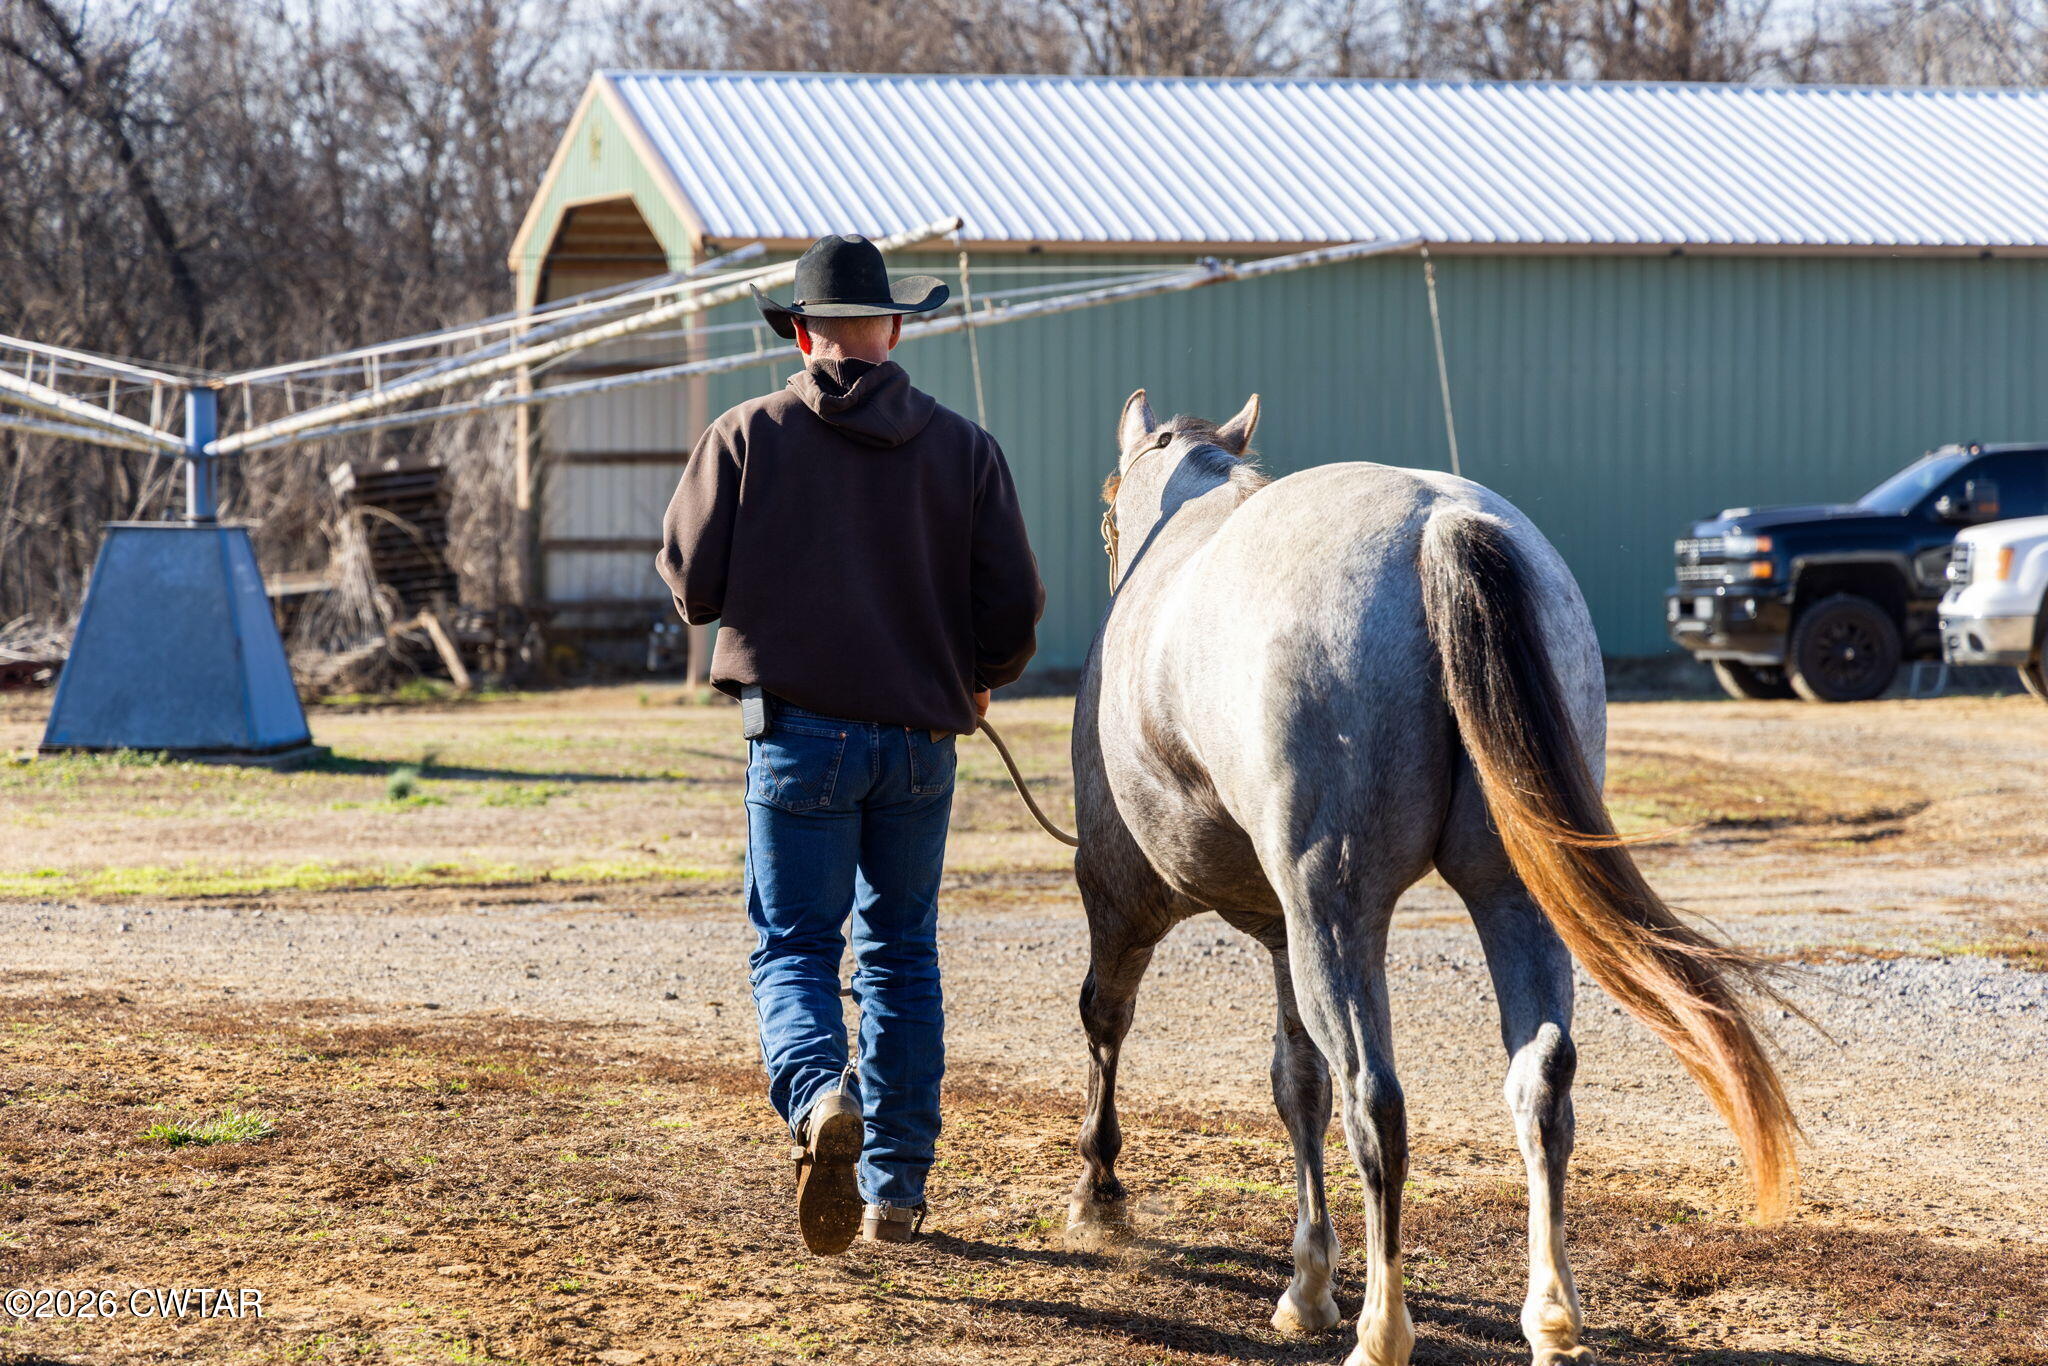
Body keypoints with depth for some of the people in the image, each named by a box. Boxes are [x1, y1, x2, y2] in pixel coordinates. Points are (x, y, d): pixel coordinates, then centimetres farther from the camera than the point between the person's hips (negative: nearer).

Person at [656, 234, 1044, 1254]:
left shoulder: (748, 436, -3)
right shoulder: (963, 449, 1)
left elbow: (690, 584, -1)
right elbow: (1014, 610, 1)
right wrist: (979, 677, 22)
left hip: (799, 733, -2)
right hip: (920, 743, 2)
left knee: (794, 946, 4)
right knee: (901, 954, 14)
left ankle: (819, 1095, -27)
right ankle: (894, 1187, 16)